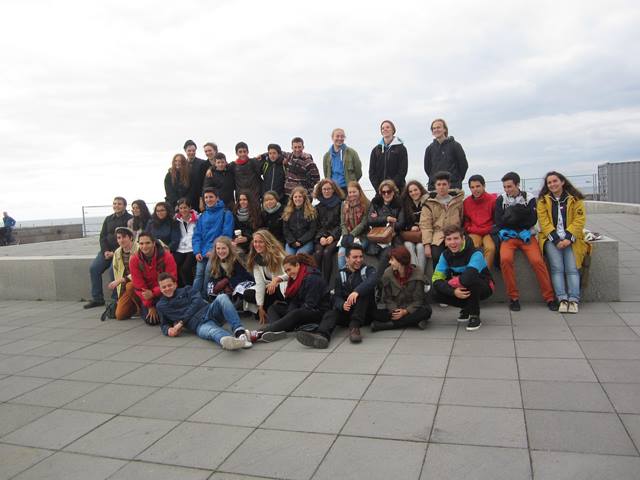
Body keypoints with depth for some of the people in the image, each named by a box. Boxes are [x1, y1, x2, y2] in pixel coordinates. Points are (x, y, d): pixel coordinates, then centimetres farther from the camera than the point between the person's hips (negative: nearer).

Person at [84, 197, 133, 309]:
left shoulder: (130, 219, -2)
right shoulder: (108, 219, 18)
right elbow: (102, 236, 13)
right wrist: (105, 251, -5)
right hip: (107, 250, 6)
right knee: (93, 268, -11)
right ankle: (97, 298, -3)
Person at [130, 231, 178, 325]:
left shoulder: (167, 256, -20)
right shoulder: (134, 260, -14)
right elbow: (139, 285, -10)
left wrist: (153, 293, -27)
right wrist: (150, 306, -11)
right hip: (148, 293, 1)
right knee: (151, 320, -10)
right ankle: (143, 309, 24)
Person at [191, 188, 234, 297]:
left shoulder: (226, 214, 1)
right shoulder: (202, 216, 17)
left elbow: (226, 234, -7)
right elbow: (197, 235, 13)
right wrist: (197, 251, -3)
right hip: (202, 253, 4)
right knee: (199, 275, -5)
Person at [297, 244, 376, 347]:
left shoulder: (368, 270, 4)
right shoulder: (341, 275, 12)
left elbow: (372, 281, -21)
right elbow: (337, 296, 1)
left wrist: (357, 291, -41)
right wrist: (342, 305, -24)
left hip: (365, 311, -2)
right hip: (346, 311, 2)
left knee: (363, 292, -27)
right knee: (331, 313, -26)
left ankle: (354, 326, -37)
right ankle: (322, 335, -56)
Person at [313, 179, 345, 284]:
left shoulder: (340, 204, 4)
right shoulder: (318, 206, 16)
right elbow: (317, 225, 12)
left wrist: (332, 236, -12)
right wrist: (321, 236, -6)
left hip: (336, 236, -3)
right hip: (322, 237, 3)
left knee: (327, 252, -29)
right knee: (318, 253, -26)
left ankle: (325, 283, -25)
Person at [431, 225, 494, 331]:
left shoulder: (475, 253, -25)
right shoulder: (445, 255, -8)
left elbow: (469, 276, -43)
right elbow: (436, 279, -16)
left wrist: (448, 283, -26)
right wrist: (453, 292, -34)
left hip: (484, 288, -5)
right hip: (461, 291, 6)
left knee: (470, 279, -39)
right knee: (436, 292, -19)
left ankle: (475, 315, -16)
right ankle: (467, 308, 5)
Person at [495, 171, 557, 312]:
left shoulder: (529, 198, 7)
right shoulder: (501, 199, 9)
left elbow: (532, 220, -4)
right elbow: (498, 221, -2)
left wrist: (510, 221, -6)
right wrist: (522, 215, -7)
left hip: (526, 236, 0)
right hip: (508, 237, 0)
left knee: (537, 260, -24)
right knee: (505, 259, -29)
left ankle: (549, 297, -11)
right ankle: (513, 297, -17)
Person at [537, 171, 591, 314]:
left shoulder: (575, 199, 8)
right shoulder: (543, 200, 8)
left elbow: (580, 220, 0)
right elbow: (544, 222, -2)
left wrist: (568, 238, -13)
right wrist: (556, 239, -14)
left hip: (570, 238, 0)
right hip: (551, 238, 0)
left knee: (572, 268, -17)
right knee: (557, 267, -19)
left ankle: (573, 300, -19)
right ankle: (562, 299, -22)